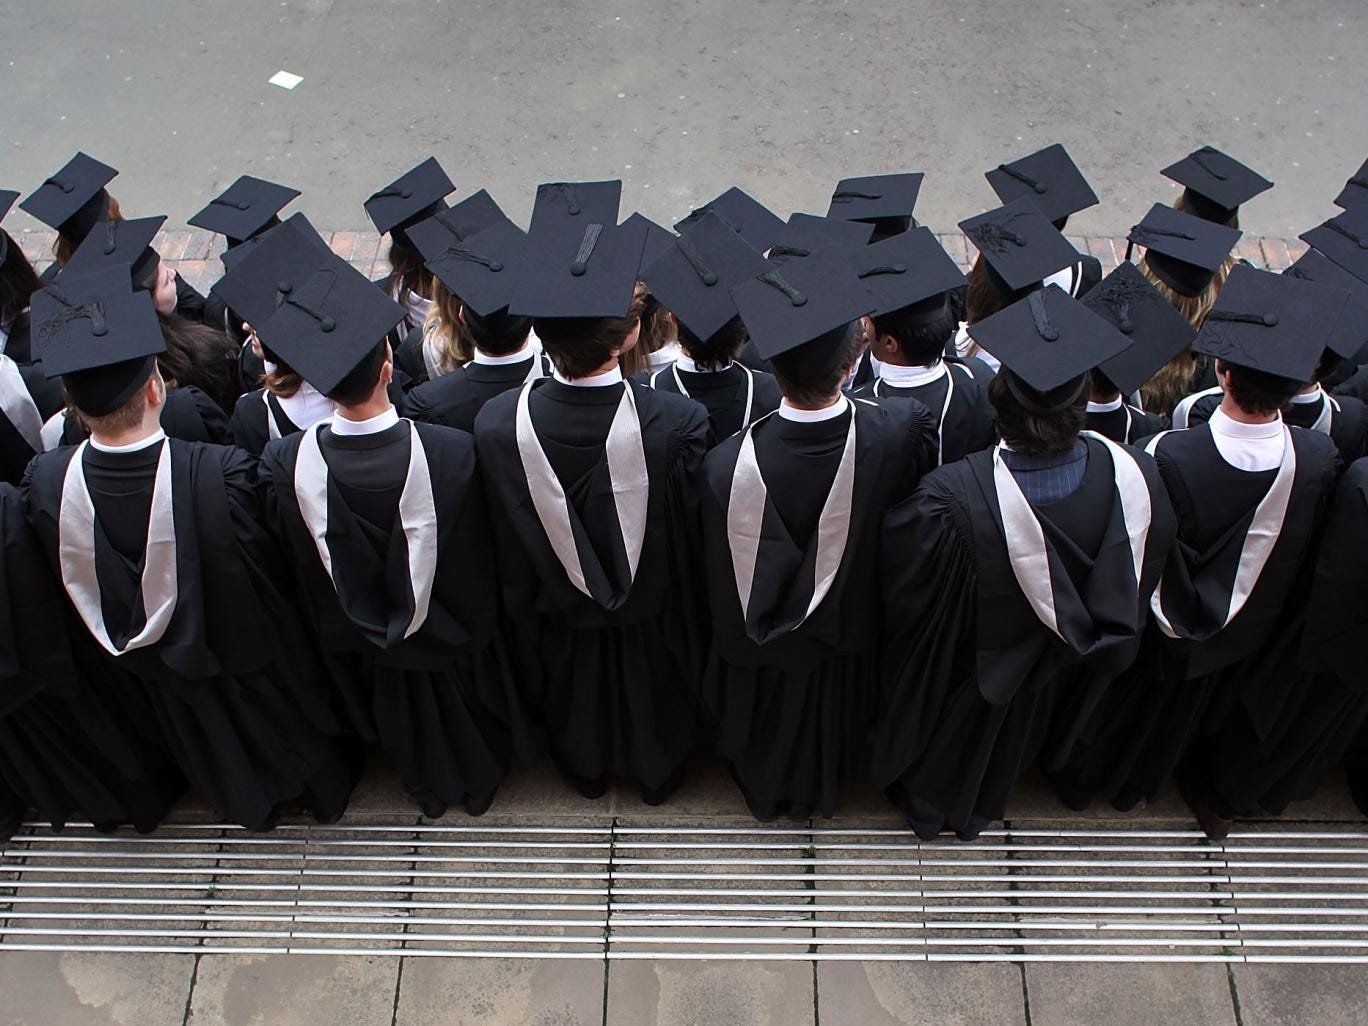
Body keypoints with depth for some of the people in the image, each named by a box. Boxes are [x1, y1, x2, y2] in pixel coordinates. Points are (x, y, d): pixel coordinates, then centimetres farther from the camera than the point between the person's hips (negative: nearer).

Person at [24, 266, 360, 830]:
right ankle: (325, 787, 57)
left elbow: (73, 586, -9)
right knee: (292, 716, 30)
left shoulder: (46, 482, -29)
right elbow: (265, 570, -22)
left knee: (213, 736, 32)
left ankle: (249, 803, 60)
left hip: (156, 665, 3)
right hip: (246, 651, -3)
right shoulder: (221, 473, -40)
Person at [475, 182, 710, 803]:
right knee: (655, 703, 32)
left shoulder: (497, 425, -32)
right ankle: (658, 773, 60)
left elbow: (510, 553, -13)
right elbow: (692, 538, -20)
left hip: (556, 617, 1)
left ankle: (586, 771, 62)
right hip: (650, 616, -1)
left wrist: (523, 610, 7)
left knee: (571, 703, 33)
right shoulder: (678, 424, -38)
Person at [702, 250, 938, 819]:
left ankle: (762, 789, 62)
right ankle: (819, 788, 65)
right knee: (829, 716, 35)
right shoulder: (898, 430, -38)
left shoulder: (728, 466, -40)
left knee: (761, 721, 32)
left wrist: (732, 636, 0)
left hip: (759, 645, -2)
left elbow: (723, 582, -22)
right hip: (844, 633, 2)